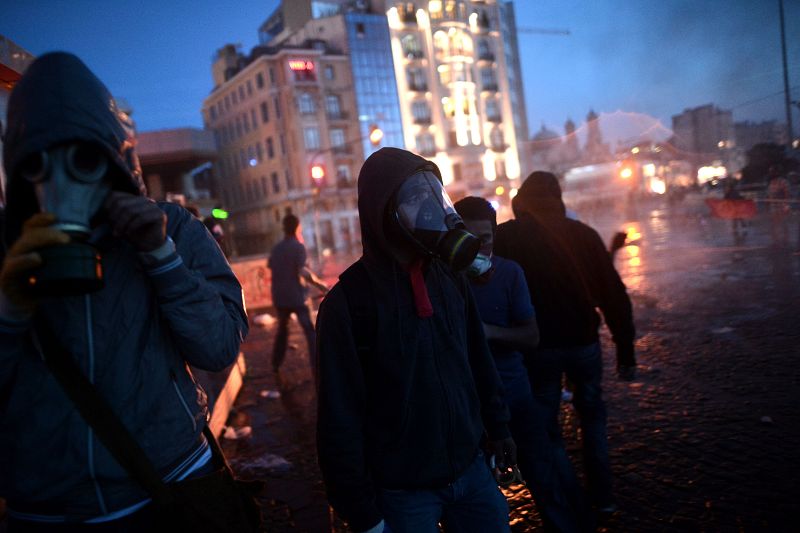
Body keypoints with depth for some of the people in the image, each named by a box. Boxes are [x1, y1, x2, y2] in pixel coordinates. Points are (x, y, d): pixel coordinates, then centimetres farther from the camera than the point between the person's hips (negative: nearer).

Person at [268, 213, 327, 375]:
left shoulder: (276, 248, 9)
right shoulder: (299, 247, -10)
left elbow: (270, 267, 23)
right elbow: (303, 272, -22)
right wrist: (320, 285, -17)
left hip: (279, 297, 6)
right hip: (297, 296, -6)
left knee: (282, 329, 22)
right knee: (309, 330, -3)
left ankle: (276, 364, 28)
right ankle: (316, 366, -12)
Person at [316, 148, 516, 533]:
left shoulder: (449, 277, 1)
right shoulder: (348, 301, -17)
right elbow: (339, 418, -15)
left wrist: (497, 426, 15)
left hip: (471, 469, 5)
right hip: (401, 491, -5)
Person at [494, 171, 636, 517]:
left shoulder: (505, 237, -4)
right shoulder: (582, 233, 0)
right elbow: (613, 293, 0)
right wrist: (626, 348, 5)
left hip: (536, 347, -2)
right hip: (583, 342, 2)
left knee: (546, 426, 14)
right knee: (592, 415, 23)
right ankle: (602, 495, 29)